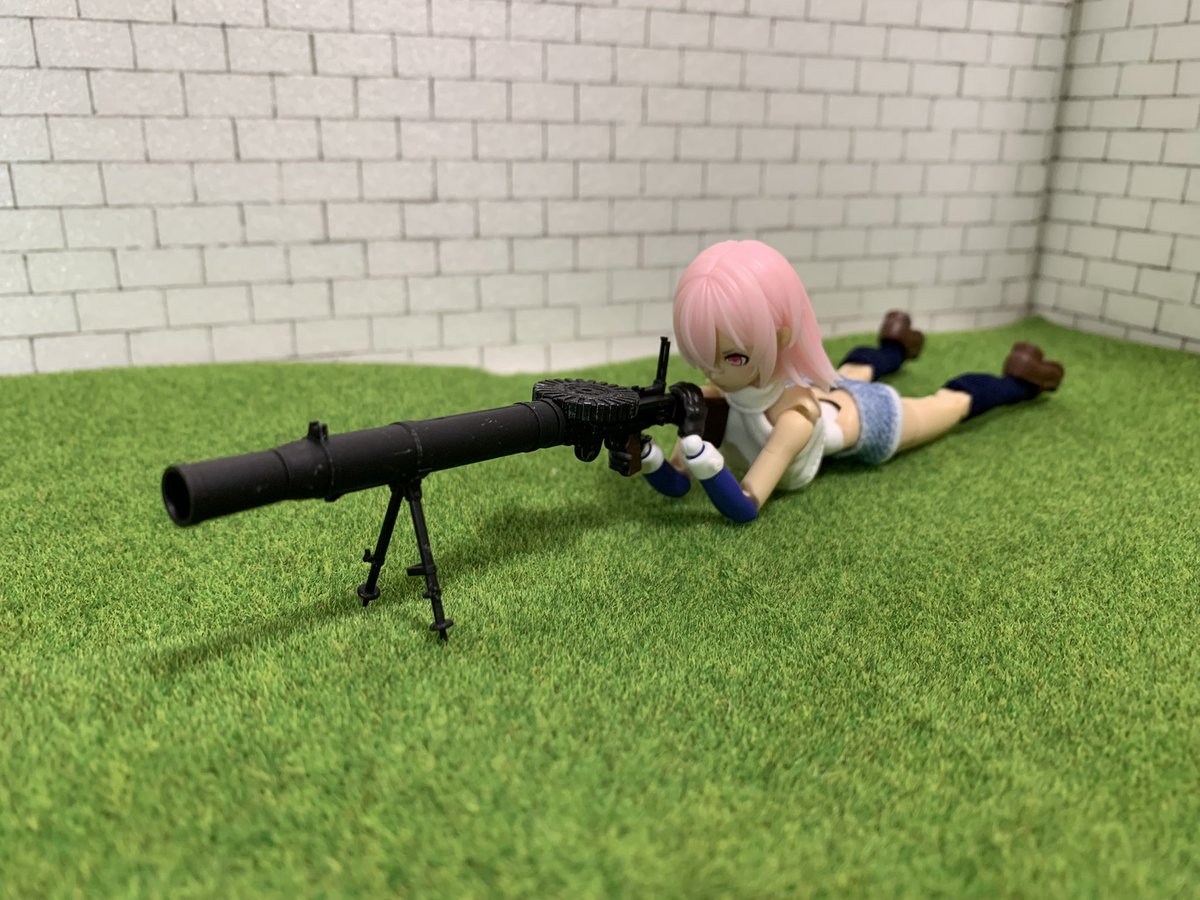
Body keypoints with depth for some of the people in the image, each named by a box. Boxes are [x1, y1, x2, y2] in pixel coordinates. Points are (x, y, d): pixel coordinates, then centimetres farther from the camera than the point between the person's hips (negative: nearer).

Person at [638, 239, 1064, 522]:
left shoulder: (793, 415, -50)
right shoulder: (714, 394, -35)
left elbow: (744, 508, -50)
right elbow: (675, 484, -33)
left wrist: (705, 463, -68)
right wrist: (645, 456, -54)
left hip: (870, 417, -5)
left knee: (953, 399, 26)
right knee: (852, 369, 41)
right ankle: (895, 348, 74)